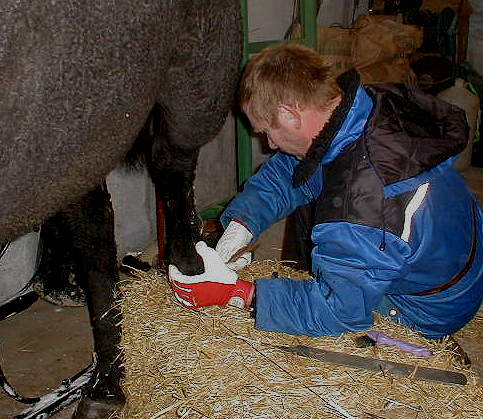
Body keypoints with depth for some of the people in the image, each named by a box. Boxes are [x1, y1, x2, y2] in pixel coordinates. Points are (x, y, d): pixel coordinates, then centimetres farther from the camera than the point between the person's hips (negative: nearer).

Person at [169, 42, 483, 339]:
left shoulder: (360, 205, -43)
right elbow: (282, 173, -2)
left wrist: (233, 291, -27)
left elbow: (339, 312, -28)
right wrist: (239, 225, -15)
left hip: (431, 314, -7)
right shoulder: (373, 102, -17)